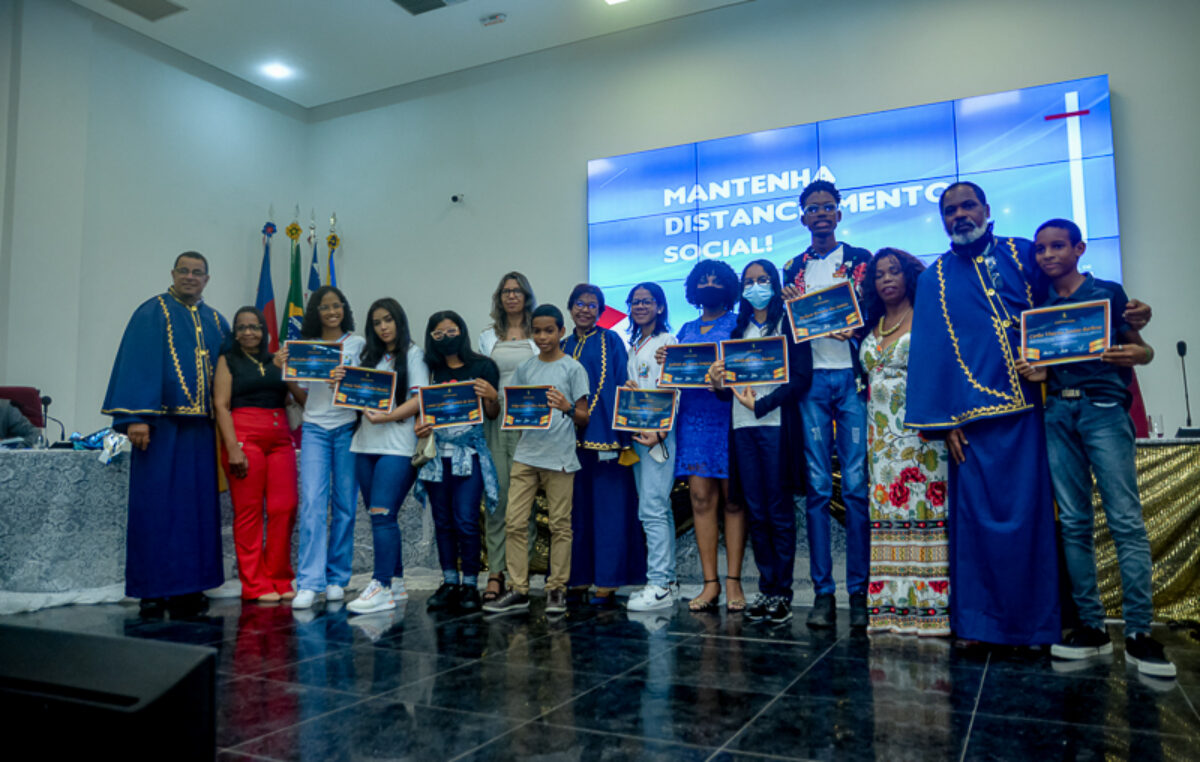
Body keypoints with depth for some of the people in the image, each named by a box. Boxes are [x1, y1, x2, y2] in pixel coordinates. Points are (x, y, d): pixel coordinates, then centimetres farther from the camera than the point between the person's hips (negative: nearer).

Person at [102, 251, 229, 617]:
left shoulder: (216, 322, 17)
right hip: (161, 425, -5)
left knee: (196, 506, 6)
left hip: (199, 426, 5)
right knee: (156, 505, -3)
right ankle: (152, 591, 5)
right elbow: (137, 364, -8)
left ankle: (187, 587, 14)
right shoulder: (152, 313, 2)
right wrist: (136, 417, -18)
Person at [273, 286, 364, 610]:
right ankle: (309, 583, -9)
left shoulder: (357, 343, 7)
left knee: (344, 505, 2)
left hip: (348, 428, -1)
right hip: (314, 429, 1)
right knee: (312, 503, -9)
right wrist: (285, 369, -6)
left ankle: (337, 579, 13)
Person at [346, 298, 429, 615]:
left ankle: (381, 588, -12)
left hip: (397, 446, -6)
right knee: (380, 516, 8)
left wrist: (388, 416, -18)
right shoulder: (369, 356, 21)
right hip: (365, 444, 6)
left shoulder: (413, 354, 2)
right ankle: (396, 581, 17)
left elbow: (420, 399, -8)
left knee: (382, 514, -13)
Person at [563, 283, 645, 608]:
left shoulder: (611, 341, 2)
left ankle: (606, 584, 1)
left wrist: (619, 433, -13)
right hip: (570, 436, 5)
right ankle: (578, 579, 16)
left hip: (603, 433, -5)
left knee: (607, 507, -4)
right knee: (576, 508, 8)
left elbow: (621, 386, -4)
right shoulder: (564, 347, 16)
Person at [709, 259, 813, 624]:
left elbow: (801, 377, -6)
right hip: (743, 426, 5)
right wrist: (720, 384, -5)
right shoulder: (738, 329, 18)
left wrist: (761, 404, -13)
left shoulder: (789, 324, 3)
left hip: (776, 422, -5)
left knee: (779, 510, -2)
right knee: (756, 511, 6)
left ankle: (782, 592, 6)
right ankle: (766, 588, 14)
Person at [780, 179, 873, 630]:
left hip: (851, 377, -2)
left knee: (856, 486, -5)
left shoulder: (861, 260, 10)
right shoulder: (794, 268, 16)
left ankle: (859, 591, 4)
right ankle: (823, 592, 6)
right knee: (817, 487, 1)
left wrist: (850, 327, -14)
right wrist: (792, 308, -4)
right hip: (811, 380, 2)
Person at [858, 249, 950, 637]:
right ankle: (891, 606, 7)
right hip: (881, 434, 5)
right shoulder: (872, 328, 17)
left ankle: (929, 607, -2)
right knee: (885, 513, 3)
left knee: (924, 509, -7)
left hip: (919, 433, -5)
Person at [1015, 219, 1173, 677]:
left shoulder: (1108, 292, 7)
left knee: (1126, 519, -10)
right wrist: (1035, 373, -3)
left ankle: (1138, 633, -5)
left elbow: (1142, 350, 5)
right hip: (1058, 413, 4)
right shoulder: (1039, 306, 16)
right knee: (1073, 522, 3)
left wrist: (1134, 353, -17)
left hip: (1104, 408, -3)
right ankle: (1092, 627, 9)